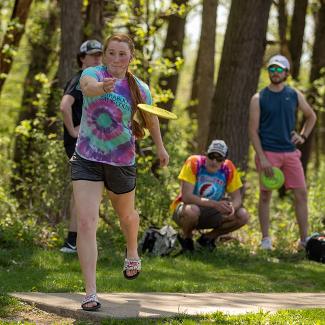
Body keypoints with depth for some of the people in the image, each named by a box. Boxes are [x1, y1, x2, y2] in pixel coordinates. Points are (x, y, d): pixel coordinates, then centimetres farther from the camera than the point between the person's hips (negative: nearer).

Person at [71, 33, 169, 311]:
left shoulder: (140, 89, -5)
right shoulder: (93, 74, -12)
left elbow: (150, 119, 15)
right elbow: (88, 87, -37)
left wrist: (160, 147, 25)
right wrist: (101, 87, -60)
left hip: (122, 161, 2)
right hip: (87, 160, -2)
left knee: (126, 214, 24)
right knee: (86, 223, -15)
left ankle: (132, 253, 59)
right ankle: (91, 293, -13)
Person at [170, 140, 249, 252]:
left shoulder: (228, 168, -11)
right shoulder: (194, 162, -22)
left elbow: (237, 197, -6)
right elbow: (186, 196, -29)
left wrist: (232, 207, -31)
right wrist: (215, 204, -39)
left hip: (210, 214, 4)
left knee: (243, 216, -16)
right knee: (191, 210, -39)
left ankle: (208, 238, 6)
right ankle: (186, 238, -4)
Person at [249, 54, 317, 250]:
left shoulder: (295, 95, 8)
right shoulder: (259, 99, 0)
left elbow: (311, 117, 24)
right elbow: (253, 131, -3)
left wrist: (303, 136, 8)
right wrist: (262, 158, -12)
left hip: (290, 152, 3)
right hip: (268, 153, -3)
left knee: (301, 194, -1)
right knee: (265, 195, 0)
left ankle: (304, 239, 4)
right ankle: (265, 239, 9)